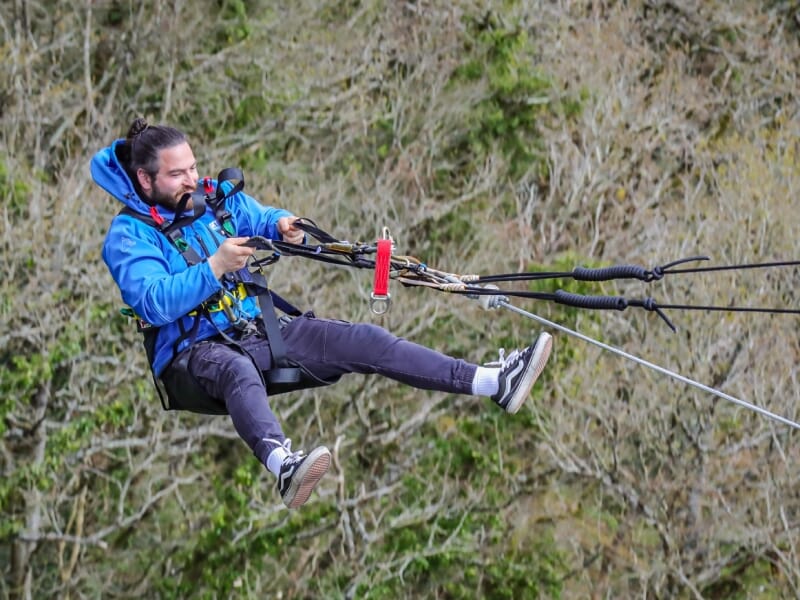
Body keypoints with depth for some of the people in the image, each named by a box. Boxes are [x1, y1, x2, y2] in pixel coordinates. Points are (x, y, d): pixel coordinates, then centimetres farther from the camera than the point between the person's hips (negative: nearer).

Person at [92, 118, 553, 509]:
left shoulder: (217, 199, 13)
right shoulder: (130, 234, -7)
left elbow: (264, 221, 14)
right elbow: (153, 303, -21)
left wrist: (285, 228, -11)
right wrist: (214, 268, -31)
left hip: (258, 325, 7)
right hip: (194, 349, -7)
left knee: (364, 341, -11)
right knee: (236, 370, -43)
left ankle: (495, 383, -21)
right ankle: (283, 465, -76)